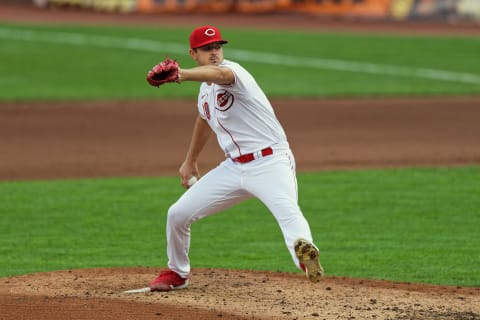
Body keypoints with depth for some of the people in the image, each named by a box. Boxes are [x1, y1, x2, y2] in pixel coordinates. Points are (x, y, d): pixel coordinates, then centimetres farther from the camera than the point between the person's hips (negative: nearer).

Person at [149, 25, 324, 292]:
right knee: (178, 214, 8)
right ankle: (177, 274, 31)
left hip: (270, 163, -8)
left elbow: (220, 74, -40)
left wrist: (183, 75, -60)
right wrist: (190, 160, 40)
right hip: (234, 168, 8)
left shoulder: (231, 71, -14)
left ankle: (305, 255, -65)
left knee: (288, 212, -37)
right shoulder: (205, 89, 12)